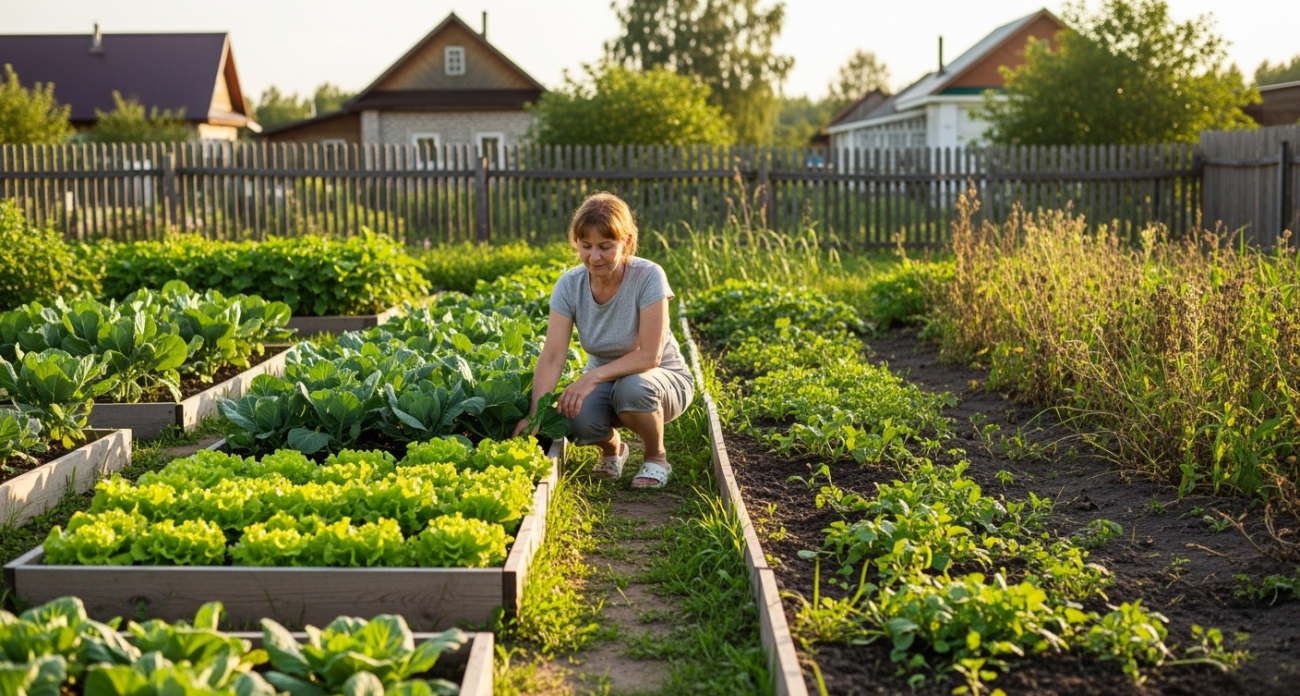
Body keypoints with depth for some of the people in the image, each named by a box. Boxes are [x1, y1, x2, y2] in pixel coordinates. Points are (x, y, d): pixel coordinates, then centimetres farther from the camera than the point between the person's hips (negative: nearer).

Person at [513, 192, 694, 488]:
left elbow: (649, 356, -26)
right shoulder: (569, 285, -13)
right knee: (577, 419, -31)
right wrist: (535, 415, -33)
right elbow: (552, 357, -20)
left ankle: (657, 458, -5)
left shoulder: (649, 277, -23)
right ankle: (612, 448, 8)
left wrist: (593, 377, -37)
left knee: (632, 387, -38)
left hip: (662, 379, -2)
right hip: (604, 382, 3)